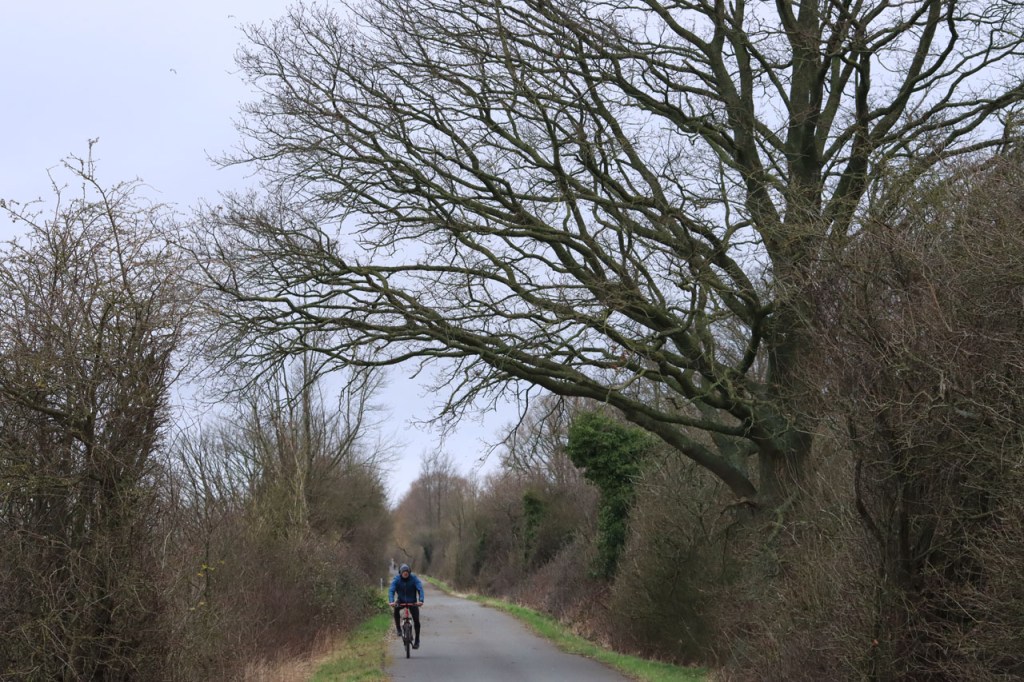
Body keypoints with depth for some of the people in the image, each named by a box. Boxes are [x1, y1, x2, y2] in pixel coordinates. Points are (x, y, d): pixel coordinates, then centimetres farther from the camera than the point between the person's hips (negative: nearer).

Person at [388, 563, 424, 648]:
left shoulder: (414, 578, -18)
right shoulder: (397, 579, -16)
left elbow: (420, 589, -28)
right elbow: (391, 590, -25)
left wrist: (421, 600, -46)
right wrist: (391, 601, -44)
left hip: (412, 602, -1)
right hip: (401, 600, 1)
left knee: (416, 620, -11)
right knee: (396, 608, -31)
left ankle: (417, 640, 4)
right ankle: (398, 629, -13)